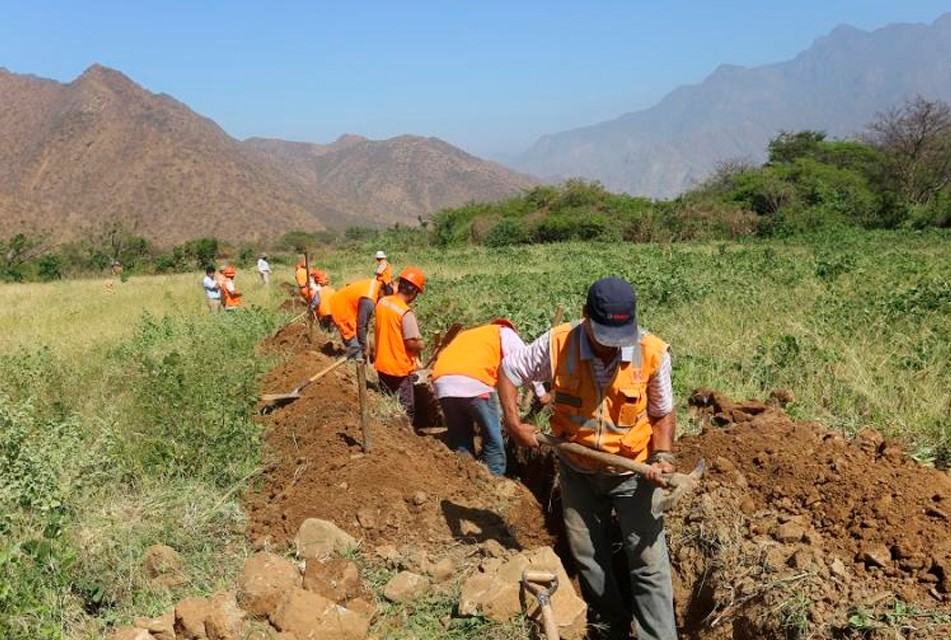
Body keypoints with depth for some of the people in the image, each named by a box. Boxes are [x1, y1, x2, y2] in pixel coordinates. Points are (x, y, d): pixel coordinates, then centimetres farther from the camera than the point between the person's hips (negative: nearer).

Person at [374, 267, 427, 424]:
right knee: (406, 410, 6)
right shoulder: (406, 313, -24)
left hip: (382, 365, 7)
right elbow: (412, 343, -23)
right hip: (400, 368, -7)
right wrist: (424, 344, -5)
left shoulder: (382, 302, -2)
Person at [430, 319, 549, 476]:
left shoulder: (466, 335, 39)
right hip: (474, 383, -5)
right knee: (493, 443, 9)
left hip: (442, 383, 5)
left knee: (460, 443, 17)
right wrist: (541, 394, 32)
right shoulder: (505, 333, 25)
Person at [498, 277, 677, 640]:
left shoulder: (653, 353, -21)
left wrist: (662, 455, -21)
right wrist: (514, 424, -10)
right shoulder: (556, 345, -21)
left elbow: (662, 413, -5)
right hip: (577, 471, 2)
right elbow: (508, 371, -4)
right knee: (587, 558, 16)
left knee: (649, 565, -2)